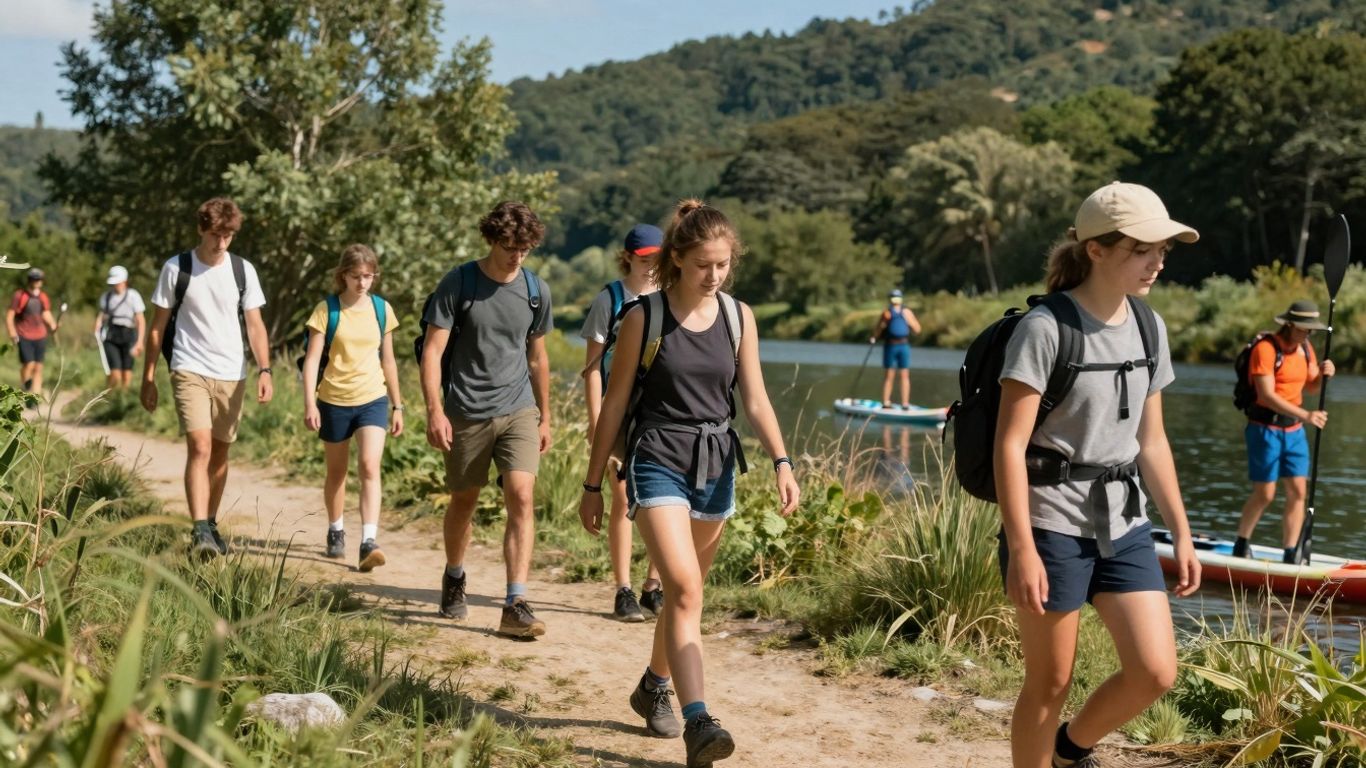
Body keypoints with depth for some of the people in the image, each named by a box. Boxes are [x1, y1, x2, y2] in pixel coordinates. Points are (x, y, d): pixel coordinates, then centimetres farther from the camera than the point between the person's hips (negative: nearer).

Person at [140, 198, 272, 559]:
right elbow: (158, 326, 4)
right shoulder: (176, 268, -1)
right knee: (200, 447, -17)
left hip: (232, 375, 3)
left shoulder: (243, 270, 4)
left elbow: (255, 325, 4)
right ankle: (200, 532, -23)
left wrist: (264, 370, -9)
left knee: (220, 452, 10)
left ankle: (211, 525, 24)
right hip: (190, 371, -3)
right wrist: (148, 377, 3)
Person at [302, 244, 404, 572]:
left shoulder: (382, 309, 4)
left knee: (369, 466, -15)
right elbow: (312, 358, -8)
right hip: (334, 401, -1)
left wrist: (398, 406, 13)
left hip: (373, 400, 1)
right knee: (336, 472, 13)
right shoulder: (327, 310, -5)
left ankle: (369, 543, -22)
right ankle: (336, 533, 33)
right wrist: (309, 403, -17)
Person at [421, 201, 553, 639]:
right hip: (466, 413, -2)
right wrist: (435, 411, -17)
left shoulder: (536, 291, 4)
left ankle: (516, 605, -15)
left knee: (521, 497, -13)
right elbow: (432, 351, -8)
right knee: (463, 501, 12)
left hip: (519, 411, 2)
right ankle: (454, 579, 38)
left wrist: (545, 417, 19)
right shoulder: (458, 284, -6)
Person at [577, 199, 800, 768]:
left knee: (684, 590, 15)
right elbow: (614, 404, -1)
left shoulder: (738, 317, 4)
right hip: (657, 463, -4)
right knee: (685, 588, -19)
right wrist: (593, 485, 2)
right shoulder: (644, 317, -6)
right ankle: (697, 722, -26)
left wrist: (781, 461, -10)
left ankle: (653, 688, 38)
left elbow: (755, 399, 6)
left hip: (716, 466, 4)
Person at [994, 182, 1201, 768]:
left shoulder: (1148, 327, 7)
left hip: (1123, 523, 6)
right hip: (1052, 523, -6)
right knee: (1051, 681, 2)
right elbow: (1010, 443, -16)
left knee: (1155, 672, -1)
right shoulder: (1046, 328, -14)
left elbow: (1151, 442, 14)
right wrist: (1021, 548, -21)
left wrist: (1181, 532, 12)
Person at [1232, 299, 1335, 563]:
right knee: (1264, 494, -3)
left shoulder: (1305, 348, 7)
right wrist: (1305, 415, -32)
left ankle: (1290, 555, 4)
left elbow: (1311, 387, 20)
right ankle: (1241, 547, 17)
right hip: (1265, 429, -7)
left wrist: (1323, 374, -3)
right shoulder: (1266, 348, -17)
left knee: (1297, 492, 0)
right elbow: (1267, 395, -25)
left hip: (1294, 430, 7)